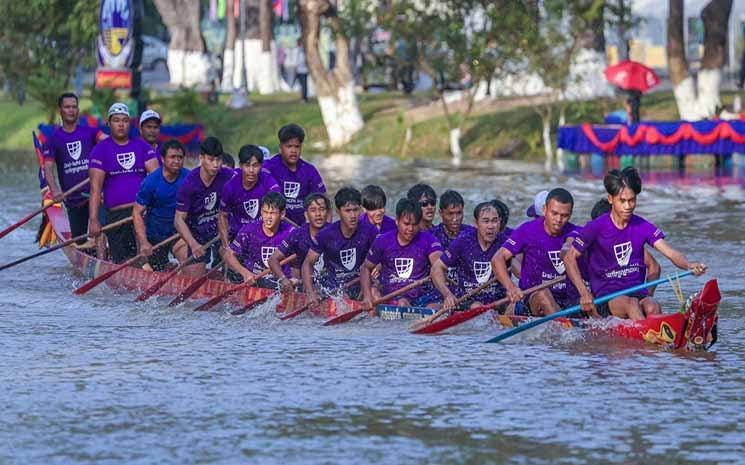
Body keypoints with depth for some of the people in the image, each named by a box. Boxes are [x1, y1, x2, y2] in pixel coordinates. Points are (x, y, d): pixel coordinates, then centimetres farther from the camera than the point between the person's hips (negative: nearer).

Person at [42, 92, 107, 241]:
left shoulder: (89, 132, 6)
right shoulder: (53, 139, 6)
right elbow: (48, 167, -3)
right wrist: (54, 190, -20)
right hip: (72, 199, 1)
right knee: (78, 239, 7)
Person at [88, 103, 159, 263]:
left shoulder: (142, 146, 13)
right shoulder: (101, 149, 5)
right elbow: (95, 188, -2)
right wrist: (93, 220, -11)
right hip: (116, 214, -1)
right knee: (121, 262, -2)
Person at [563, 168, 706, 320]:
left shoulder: (642, 227, 7)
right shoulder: (597, 228, -2)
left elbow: (670, 253, -4)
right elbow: (570, 258, 2)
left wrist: (689, 265, -27)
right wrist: (584, 293, -9)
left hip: (637, 291, 3)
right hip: (605, 295, -3)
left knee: (652, 308, -30)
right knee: (631, 303, -35)